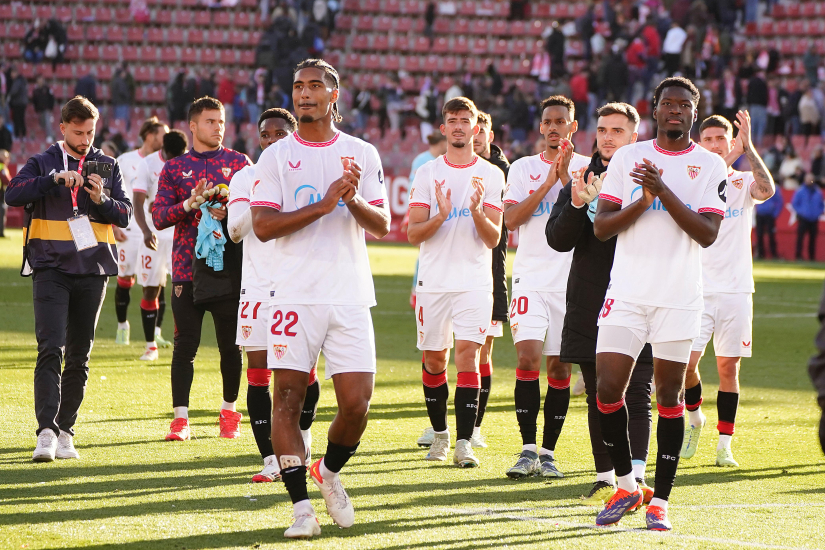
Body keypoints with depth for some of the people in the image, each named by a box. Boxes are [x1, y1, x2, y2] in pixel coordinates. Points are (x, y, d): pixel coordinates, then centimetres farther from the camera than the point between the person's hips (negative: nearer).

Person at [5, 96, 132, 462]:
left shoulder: (108, 167, 12)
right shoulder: (43, 163, 4)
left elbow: (125, 215, 9)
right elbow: (13, 195, -13)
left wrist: (101, 201, -11)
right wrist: (54, 179, -24)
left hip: (93, 270, 3)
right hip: (51, 268, -3)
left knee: (80, 357, 6)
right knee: (51, 349, -14)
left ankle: (66, 432, 13)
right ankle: (46, 431, -20)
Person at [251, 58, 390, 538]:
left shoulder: (362, 154, 9)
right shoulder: (277, 156, 4)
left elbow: (382, 226, 6)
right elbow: (263, 226, -6)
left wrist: (355, 200, -15)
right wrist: (324, 204, -14)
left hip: (350, 298, 1)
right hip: (295, 295, -1)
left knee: (357, 404, -4)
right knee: (288, 398, -6)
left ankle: (329, 472, 24)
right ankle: (301, 504, -1)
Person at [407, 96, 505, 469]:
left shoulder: (491, 175, 3)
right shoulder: (427, 174, 5)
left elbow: (493, 239, -2)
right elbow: (413, 233, -1)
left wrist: (477, 211, -21)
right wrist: (441, 216, -20)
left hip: (474, 282, -2)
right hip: (433, 281, 2)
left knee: (467, 353, -14)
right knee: (434, 359, 8)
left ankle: (464, 442, -16)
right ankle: (439, 433, 26)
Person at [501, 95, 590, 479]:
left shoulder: (587, 167, 5)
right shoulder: (523, 168, 8)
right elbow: (511, 219, -5)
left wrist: (566, 178, -16)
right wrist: (549, 181, -10)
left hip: (572, 282, 0)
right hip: (531, 279, 0)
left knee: (559, 367, 2)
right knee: (528, 358, -13)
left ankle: (548, 452, 10)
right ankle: (527, 450, -9)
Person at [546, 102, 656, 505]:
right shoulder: (579, 180, 11)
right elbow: (558, 239, 4)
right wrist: (578, 203, -15)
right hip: (590, 305, 4)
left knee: (637, 395, -9)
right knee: (598, 397, 8)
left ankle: (635, 476, -14)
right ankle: (606, 479, 14)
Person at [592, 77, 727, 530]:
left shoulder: (710, 166, 3)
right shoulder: (627, 157, 8)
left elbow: (707, 233, -9)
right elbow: (601, 227, 3)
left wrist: (664, 191, -17)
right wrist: (644, 200, -13)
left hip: (679, 297, -2)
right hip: (627, 292, 2)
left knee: (669, 395, 0)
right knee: (607, 391, -5)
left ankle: (660, 500, 8)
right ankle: (625, 485, 13)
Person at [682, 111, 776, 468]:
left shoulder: (743, 181, 5)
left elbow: (766, 191, -18)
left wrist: (748, 148, -23)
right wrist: (722, 166, -26)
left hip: (735, 288, 1)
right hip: (697, 288, 0)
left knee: (728, 366, 1)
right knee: (686, 362, -10)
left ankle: (724, 445, 8)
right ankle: (694, 419, 18)